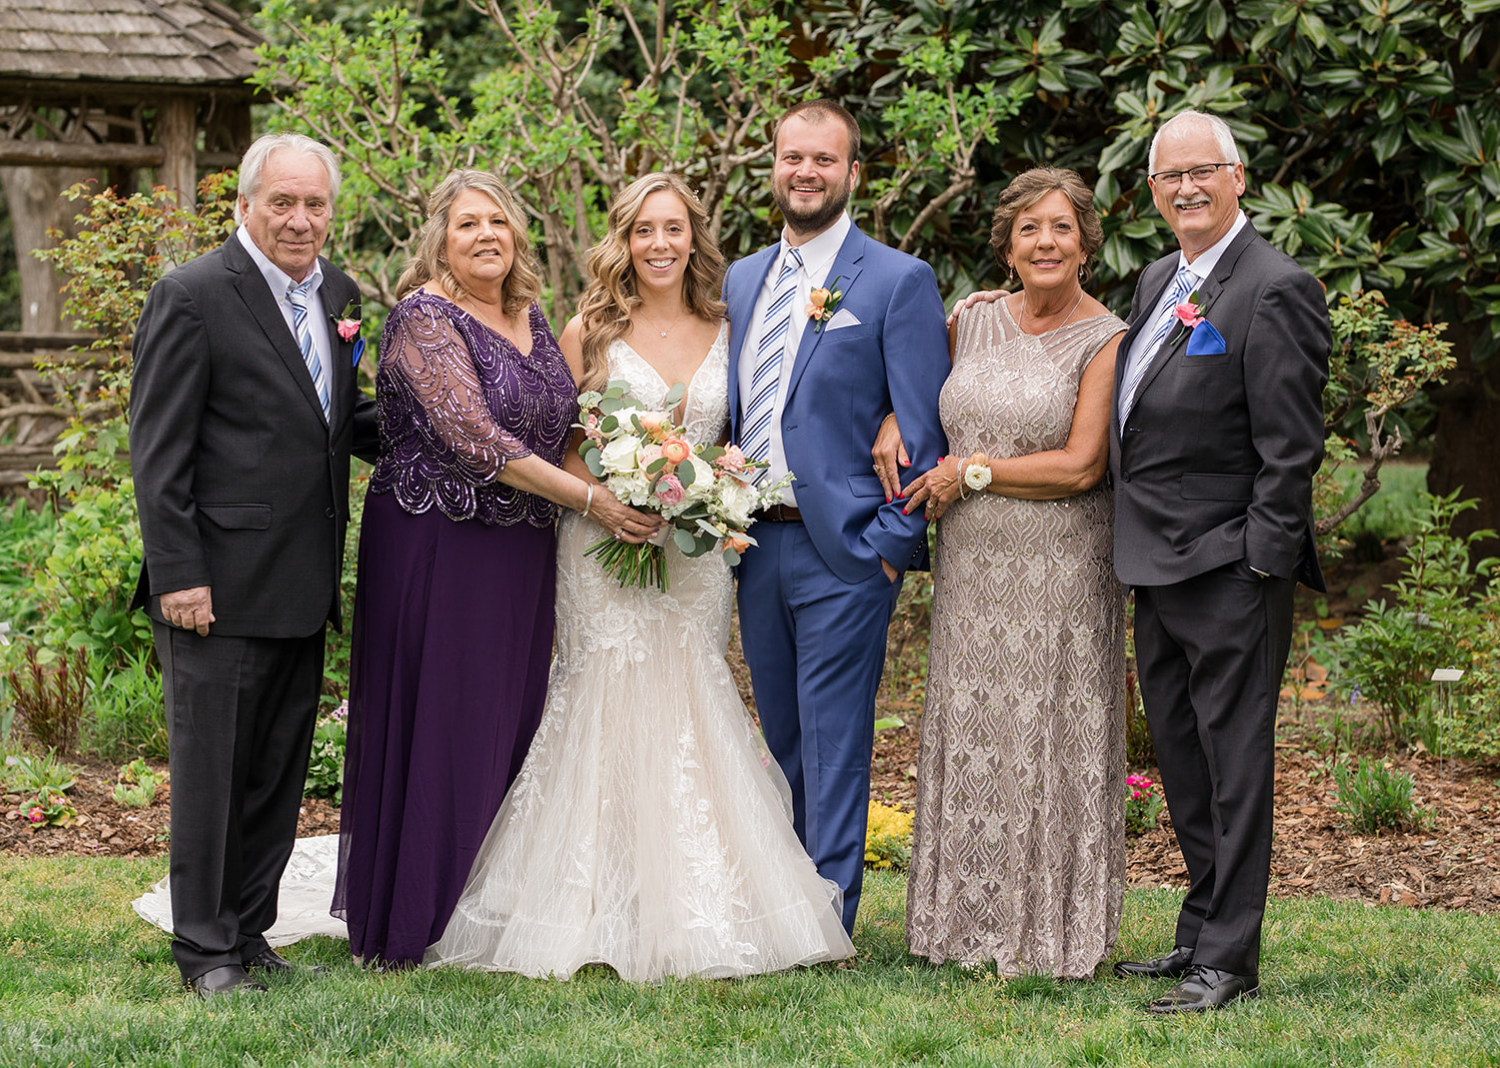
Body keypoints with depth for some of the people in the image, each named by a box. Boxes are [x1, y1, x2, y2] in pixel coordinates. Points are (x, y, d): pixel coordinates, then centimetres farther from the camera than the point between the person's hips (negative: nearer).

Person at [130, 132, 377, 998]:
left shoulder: (338, 293, 10)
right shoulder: (193, 297, -11)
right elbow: (159, 451, -12)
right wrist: (176, 574, -17)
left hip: (302, 588, 7)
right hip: (219, 588, -7)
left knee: (280, 771, 15)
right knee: (211, 767, 2)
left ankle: (250, 928, 28)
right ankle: (207, 947, 14)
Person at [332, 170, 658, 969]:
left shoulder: (530, 317, 12)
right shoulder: (424, 319, -12)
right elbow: (477, 441, -20)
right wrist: (592, 501, -17)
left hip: (520, 551, 7)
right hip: (435, 547, -7)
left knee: (511, 724, 8)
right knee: (433, 727, -4)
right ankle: (409, 924, 6)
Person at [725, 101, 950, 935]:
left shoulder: (898, 281, -6)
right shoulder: (742, 281, 13)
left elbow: (923, 431, -9)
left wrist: (891, 543, -13)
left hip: (844, 551, -6)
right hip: (758, 545, 6)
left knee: (833, 744, -3)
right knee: (783, 740, 15)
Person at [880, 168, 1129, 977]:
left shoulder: (1106, 341, -8)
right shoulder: (973, 321, 6)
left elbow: (1081, 466, -14)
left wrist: (972, 471, -10)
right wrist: (896, 424, 3)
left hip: (1062, 569, -5)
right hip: (971, 567, 5)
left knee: (1053, 740, 1)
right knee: (970, 733, 10)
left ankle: (1056, 935, 12)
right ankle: (973, 919, 22)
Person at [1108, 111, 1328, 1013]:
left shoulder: (1275, 290, -12)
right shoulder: (1160, 281, 15)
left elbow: (1291, 447, -15)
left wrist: (1260, 564, -17)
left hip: (1230, 573, -9)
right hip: (1160, 569, 9)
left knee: (1234, 763, -3)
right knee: (1183, 760, 15)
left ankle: (1229, 960, 2)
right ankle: (1203, 933, 27)